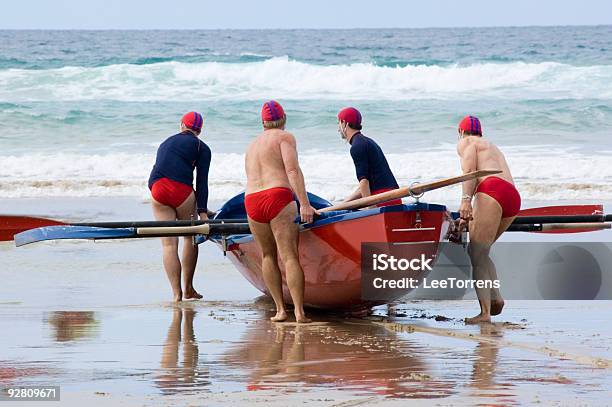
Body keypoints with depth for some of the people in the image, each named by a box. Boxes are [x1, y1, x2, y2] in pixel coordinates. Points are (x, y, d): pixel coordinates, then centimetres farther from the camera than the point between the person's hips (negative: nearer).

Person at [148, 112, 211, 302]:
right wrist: (202, 211, -4)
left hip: (157, 188, 4)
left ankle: (177, 293, -2)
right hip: (181, 189, -4)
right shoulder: (201, 148, 11)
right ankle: (188, 289, 18)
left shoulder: (167, 143, 28)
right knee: (191, 237, 15)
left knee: (168, 243, 3)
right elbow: (202, 182, 1)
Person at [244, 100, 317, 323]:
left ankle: (280, 309, 13)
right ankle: (299, 312, -17)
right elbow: (292, 170, -9)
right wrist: (304, 204, -15)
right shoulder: (285, 137, 5)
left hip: (251, 203, 6)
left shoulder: (252, 145, 28)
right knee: (290, 256, -9)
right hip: (278, 197, -6)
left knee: (268, 255, 19)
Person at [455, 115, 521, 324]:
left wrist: (465, 200, -18)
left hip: (492, 190, -8)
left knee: (477, 256, -9)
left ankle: (485, 312, -20)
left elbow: (470, 170, -4)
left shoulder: (466, 143, 15)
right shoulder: (493, 148, 39)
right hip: (514, 198, 8)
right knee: (479, 251, 19)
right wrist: (468, 217, 46)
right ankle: (495, 297, 1)